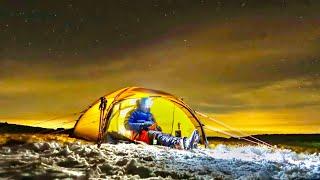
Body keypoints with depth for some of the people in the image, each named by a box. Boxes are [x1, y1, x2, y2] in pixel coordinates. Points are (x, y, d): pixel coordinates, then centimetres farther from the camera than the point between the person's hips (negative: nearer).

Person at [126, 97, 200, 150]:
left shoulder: (150, 115, 29)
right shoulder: (135, 113, 11)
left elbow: (155, 127, 29)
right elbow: (130, 125, -4)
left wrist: (157, 128, 3)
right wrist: (144, 124, -15)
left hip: (151, 134, 6)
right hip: (141, 135, -6)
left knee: (164, 135, -28)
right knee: (155, 134, -39)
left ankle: (185, 142, -58)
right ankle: (180, 143, -68)